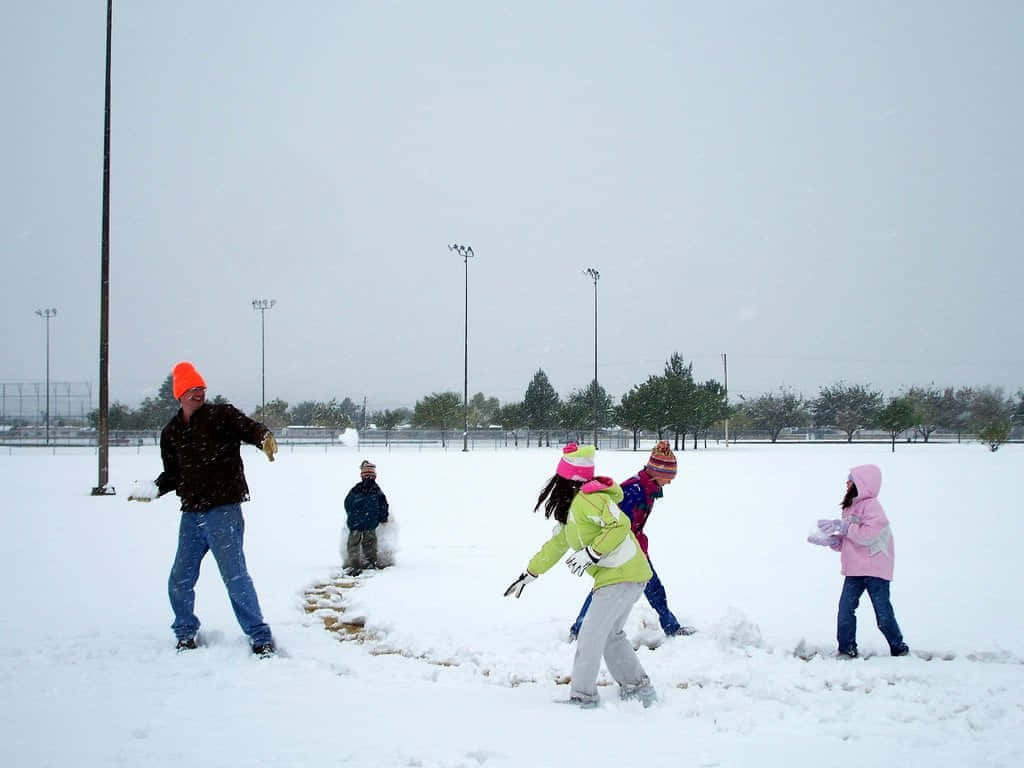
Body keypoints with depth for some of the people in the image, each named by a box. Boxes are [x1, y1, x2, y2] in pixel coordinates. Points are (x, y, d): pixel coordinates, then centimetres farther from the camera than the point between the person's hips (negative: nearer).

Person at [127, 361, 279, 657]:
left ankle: (260, 636, -2)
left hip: (223, 511, -6)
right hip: (191, 514, 6)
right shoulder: (171, 432, 13)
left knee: (235, 577, -10)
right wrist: (154, 488, 2)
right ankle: (185, 633, 30)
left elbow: (249, 427, -18)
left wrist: (264, 437, -40)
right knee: (179, 580, 10)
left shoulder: (221, 415, -3)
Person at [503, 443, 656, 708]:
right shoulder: (572, 506, 17)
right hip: (627, 576, 10)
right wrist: (528, 575, 28)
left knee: (590, 634, -6)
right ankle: (637, 687, 25)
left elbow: (620, 525, -26)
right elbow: (556, 545, 25)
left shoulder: (588, 498, -15)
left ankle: (583, 696, -1)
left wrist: (591, 553, -24)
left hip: (620, 577, -10)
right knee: (611, 634, 19)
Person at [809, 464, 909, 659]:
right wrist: (829, 540, 2)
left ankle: (899, 649, 14)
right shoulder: (850, 507, 15)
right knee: (845, 608, 1)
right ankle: (847, 650, 9)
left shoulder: (871, 506, -12)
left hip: (875, 570, -8)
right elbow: (845, 542, 19)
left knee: (883, 613, -1)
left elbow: (869, 535, -24)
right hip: (854, 570, 8)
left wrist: (844, 527, -20)